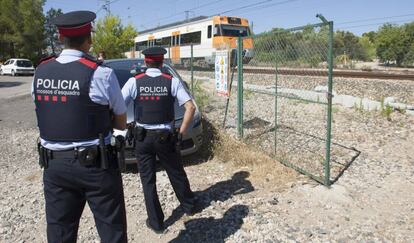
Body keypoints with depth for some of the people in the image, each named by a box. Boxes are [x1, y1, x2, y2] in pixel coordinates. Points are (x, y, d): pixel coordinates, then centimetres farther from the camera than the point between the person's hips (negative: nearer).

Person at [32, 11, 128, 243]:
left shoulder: (41, 72, 2)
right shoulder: (100, 73, -14)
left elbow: (50, 114, 11)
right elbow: (122, 123, -4)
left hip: (53, 164, 5)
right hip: (95, 164, -5)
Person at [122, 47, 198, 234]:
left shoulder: (134, 82, -7)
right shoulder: (172, 82, -6)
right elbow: (190, 107, -13)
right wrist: (181, 132, -5)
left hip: (142, 137, 0)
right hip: (165, 136, 1)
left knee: (148, 180, 13)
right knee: (176, 173, 21)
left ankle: (156, 222, 22)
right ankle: (189, 206, 42)